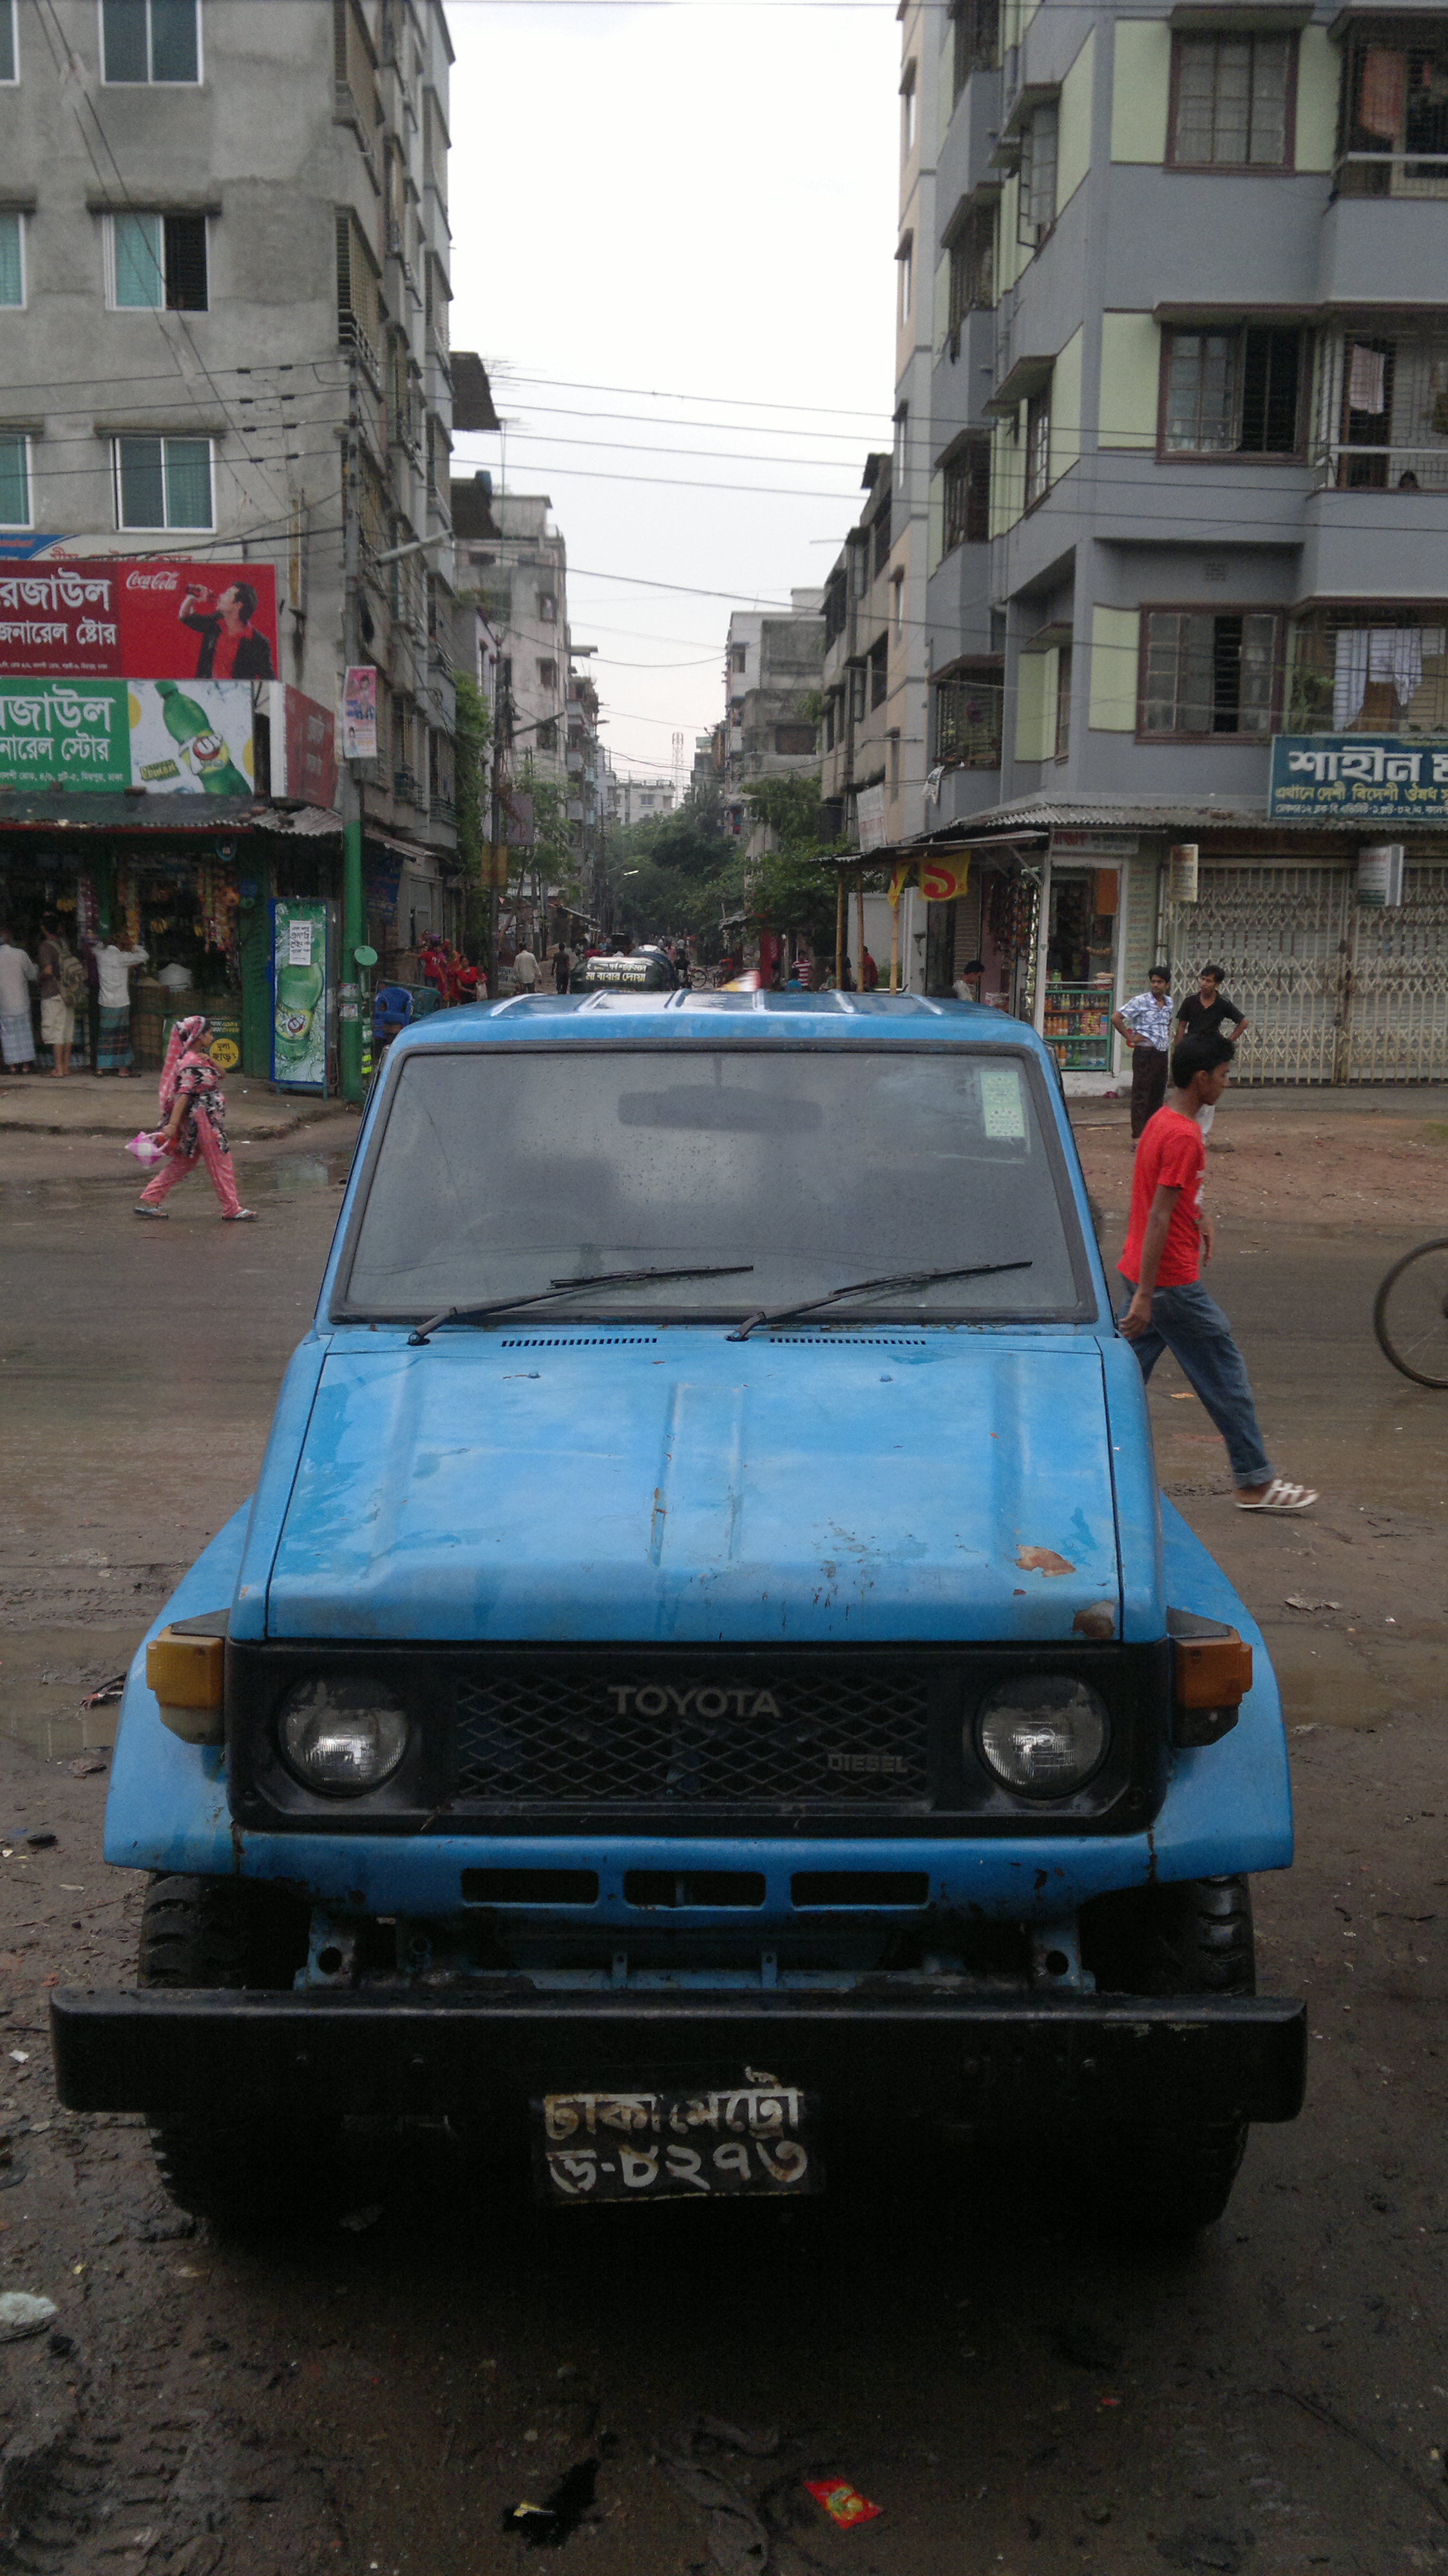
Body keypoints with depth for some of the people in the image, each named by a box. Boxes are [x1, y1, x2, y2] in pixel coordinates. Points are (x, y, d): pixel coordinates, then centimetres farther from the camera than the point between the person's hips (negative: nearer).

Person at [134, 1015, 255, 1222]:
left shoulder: (199, 1058, 11)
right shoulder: (190, 1063, -19)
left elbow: (220, 1075, 18)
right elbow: (183, 1094, -25)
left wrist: (212, 1062, -4)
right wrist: (172, 1125, -29)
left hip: (209, 1119, 10)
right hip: (201, 1119, -10)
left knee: (183, 1162, 13)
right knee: (220, 1164, -1)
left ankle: (148, 1200, 15)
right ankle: (232, 1210, 7)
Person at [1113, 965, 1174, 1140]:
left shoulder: (1169, 1004, 11)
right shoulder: (1140, 1001, -9)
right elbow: (1115, 1018, -13)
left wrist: (1167, 1043, 17)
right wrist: (1130, 1037, -12)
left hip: (1163, 1053, 6)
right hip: (1145, 1053, -6)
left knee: (1158, 1096, 10)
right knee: (1141, 1096, -4)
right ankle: (1137, 1136, -1)